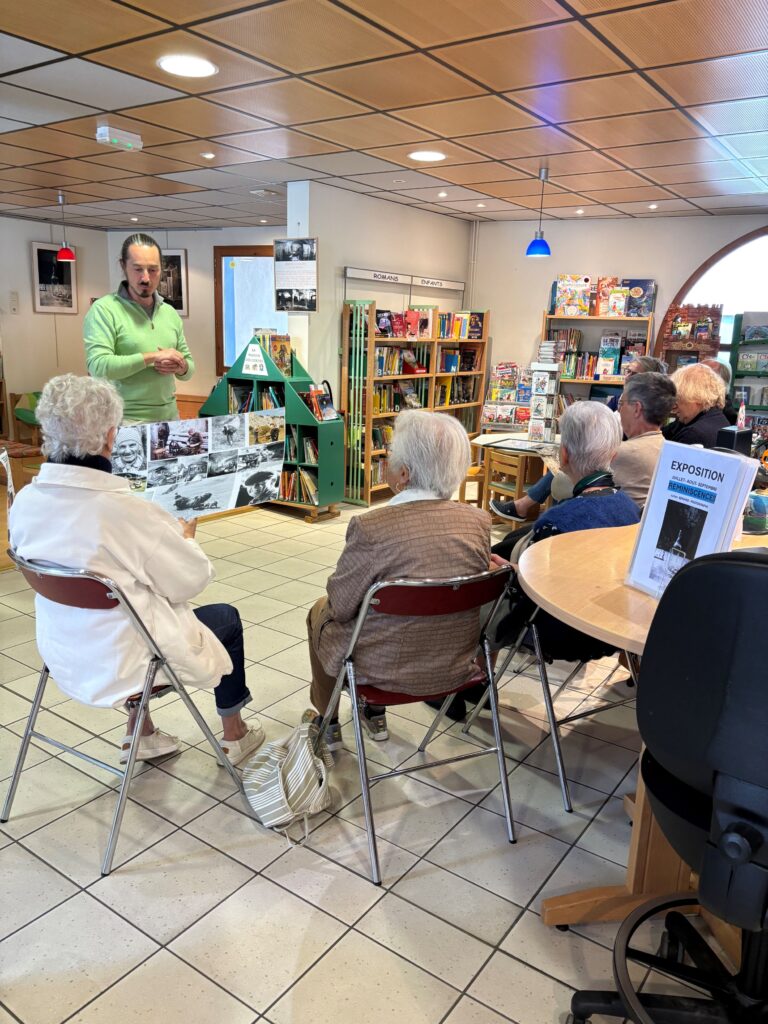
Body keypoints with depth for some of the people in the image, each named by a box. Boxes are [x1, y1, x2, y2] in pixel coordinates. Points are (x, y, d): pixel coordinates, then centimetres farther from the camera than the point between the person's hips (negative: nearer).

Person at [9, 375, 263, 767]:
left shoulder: (25, 502, -10)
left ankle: (140, 734, 37)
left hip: (64, 655, 6)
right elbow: (192, 580, -17)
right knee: (226, 617, 18)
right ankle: (233, 736, 36)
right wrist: (185, 538, 3)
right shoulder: (125, 510, -30)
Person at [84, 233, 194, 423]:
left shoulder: (170, 313, 10)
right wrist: (152, 357, -18)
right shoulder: (104, 310, -7)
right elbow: (98, 366, -19)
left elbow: (189, 366, 15)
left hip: (169, 417, 5)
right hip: (125, 421, -5)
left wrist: (180, 366, -8)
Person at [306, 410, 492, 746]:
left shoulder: (371, 527, -27)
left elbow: (341, 606, -15)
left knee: (320, 611, 26)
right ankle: (375, 716, 44)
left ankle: (327, 723, 42)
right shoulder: (479, 521, -11)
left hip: (387, 668, -5)